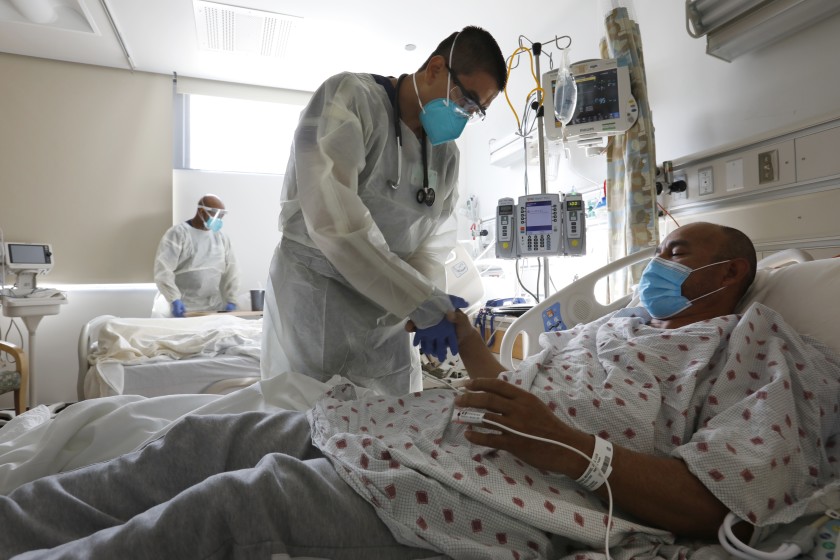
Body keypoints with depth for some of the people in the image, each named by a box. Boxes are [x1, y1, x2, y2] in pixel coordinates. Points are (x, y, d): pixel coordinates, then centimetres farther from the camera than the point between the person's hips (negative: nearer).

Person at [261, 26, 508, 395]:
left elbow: (433, 244, 6)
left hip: (386, 311, 6)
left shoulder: (447, 155, 8)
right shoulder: (349, 97, -12)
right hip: (313, 298, -6)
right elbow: (332, 216, -26)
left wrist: (434, 303, -16)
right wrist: (419, 300, -27)